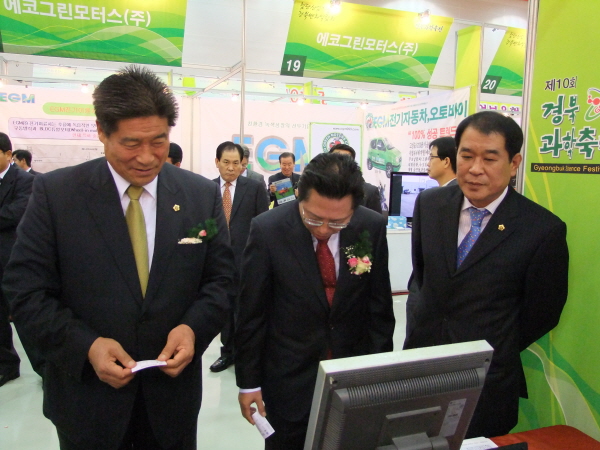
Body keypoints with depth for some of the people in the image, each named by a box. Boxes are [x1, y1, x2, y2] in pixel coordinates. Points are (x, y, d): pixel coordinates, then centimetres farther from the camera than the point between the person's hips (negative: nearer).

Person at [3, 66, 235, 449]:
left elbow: (221, 279, 0)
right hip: (86, 397, -1)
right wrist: (85, 345, -20)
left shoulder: (203, 195, -4)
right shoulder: (55, 192, -8)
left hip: (174, 392, 2)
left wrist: (194, 327, -17)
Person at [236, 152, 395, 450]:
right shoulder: (267, 230, -18)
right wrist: (249, 382, -3)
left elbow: (379, 305, 0)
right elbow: (251, 314, -9)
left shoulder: (372, 228, -11)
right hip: (289, 379, -2)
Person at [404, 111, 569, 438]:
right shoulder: (429, 204, -3)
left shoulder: (544, 230, -14)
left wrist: (495, 355, 5)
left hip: (487, 385, -3)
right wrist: (432, 321, 12)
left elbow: (541, 315, -3)